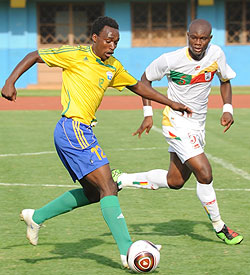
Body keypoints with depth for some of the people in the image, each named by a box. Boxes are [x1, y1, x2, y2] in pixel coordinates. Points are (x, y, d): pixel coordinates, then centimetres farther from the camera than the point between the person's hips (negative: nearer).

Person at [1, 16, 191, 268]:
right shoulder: (76, 55, -7)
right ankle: (127, 252, -17)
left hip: (82, 132, 9)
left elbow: (137, 86, 28)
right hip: (73, 129, -9)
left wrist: (171, 104, 28)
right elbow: (34, 56, -1)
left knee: (92, 193, 15)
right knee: (108, 188, -14)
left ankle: (37, 217, 24)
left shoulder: (113, 67, 14)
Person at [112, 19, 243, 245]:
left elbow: (225, 80, 11)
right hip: (176, 123, -6)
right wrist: (148, 114, -7)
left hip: (198, 125, 6)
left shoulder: (216, 54, -7)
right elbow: (146, 78, -1)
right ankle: (219, 226, 3)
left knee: (175, 181, 13)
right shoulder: (171, 60, -18)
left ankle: (120, 180, 28)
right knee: (204, 174, -16)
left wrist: (227, 109, -3)